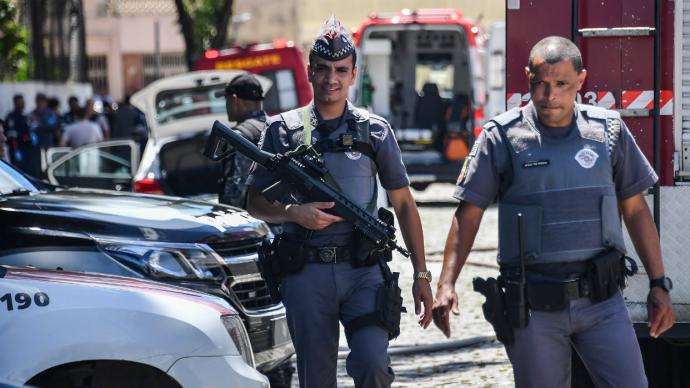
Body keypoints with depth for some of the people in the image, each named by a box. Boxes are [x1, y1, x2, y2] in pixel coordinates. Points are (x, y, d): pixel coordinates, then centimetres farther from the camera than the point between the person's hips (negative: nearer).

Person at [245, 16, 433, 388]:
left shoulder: (376, 131, 7)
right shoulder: (283, 130, 6)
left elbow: (404, 203, 10)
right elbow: (255, 203, 9)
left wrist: (421, 274, 4)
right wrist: (293, 213, -12)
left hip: (363, 271, 0)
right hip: (306, 274, 0)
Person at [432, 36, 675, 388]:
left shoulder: (608, 130, 5)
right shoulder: (502, 136, -2)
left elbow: (635, 210, 11)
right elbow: (468, 214, -1)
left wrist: (659, 284, 8)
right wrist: (446, 284, -12)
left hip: (601, 302, 2)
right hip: (532, 307, -1)